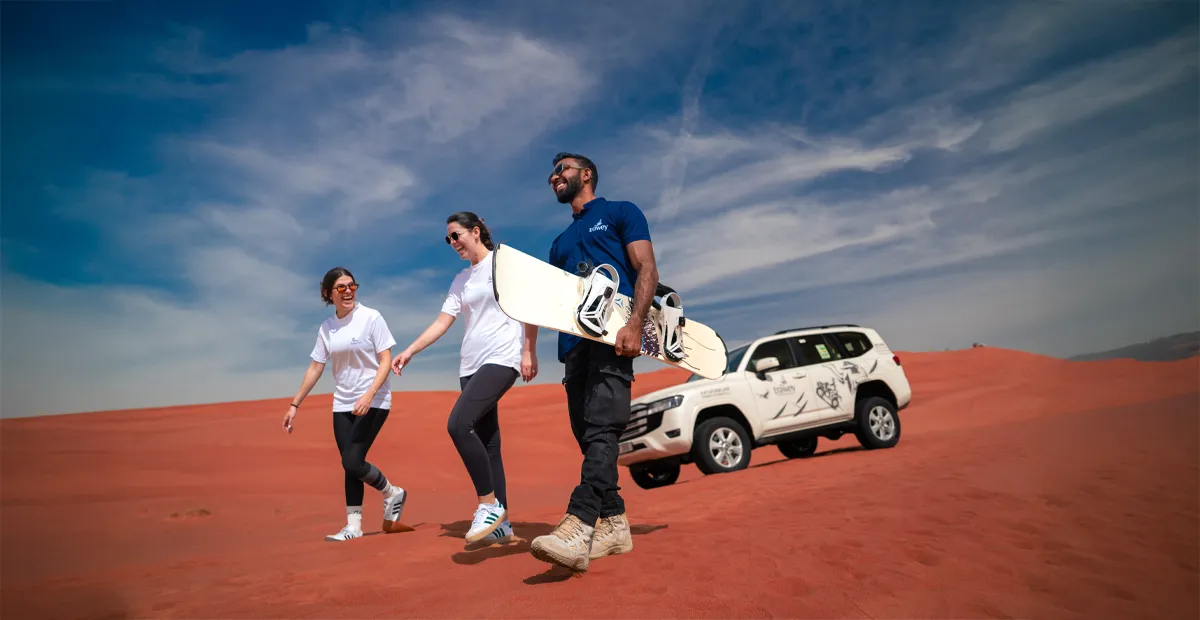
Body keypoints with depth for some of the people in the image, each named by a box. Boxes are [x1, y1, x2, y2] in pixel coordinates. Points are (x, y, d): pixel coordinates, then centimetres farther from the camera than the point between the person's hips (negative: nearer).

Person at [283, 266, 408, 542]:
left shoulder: (371, 318, -9)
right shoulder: (326, 328, 6)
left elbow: (385, 361, -11)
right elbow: (315, 368, 11)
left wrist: (369, 395, -24)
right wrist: (294, 405, 9)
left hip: (373, 402, -5)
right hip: (343, 405, 5)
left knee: (352, 461, -12)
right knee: (349, 465, 6)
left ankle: (393, 495, 13)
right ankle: (353, 525, 16)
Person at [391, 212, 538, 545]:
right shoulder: (461, 280, 19)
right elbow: (442, 322, 15)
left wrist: (529, 353, -12)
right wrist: (408, 351, 5)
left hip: (501, 359, -7)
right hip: (471, 365, 7)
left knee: (458, 424, -23)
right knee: (485, 441, 4)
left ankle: (489, 504, -12)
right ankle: (502, 523, 11)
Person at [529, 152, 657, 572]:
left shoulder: (620, 213, 11)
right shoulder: (560, 243, 30)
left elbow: (647, 269, -2)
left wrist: (634, 324, -17)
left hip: (613, 335, -7)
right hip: (574, 341, 8)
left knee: (600, 429, -21)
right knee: (587, 436, 3)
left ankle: (577, 529, -32)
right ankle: (614, 525, 11)